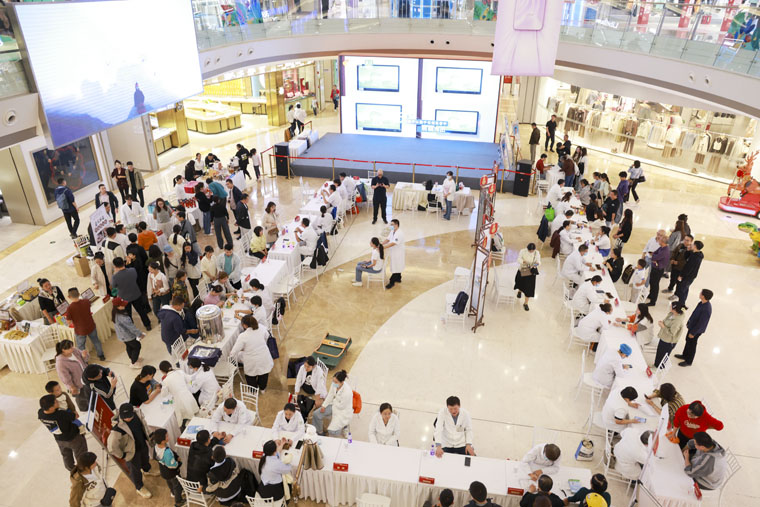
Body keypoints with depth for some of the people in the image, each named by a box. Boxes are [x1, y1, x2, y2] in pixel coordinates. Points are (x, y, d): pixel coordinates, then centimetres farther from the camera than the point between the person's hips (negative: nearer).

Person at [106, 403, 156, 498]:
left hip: (143, 444, 5)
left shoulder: (137, 414, -21)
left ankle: (147, 470, 67)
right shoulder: (117, 428, -39)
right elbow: (111, 447, -31)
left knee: (145, 458, 34)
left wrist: (148, 435, 8)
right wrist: (122, 455, -18)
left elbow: (143, 425, 2)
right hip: (132, 451, -5)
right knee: (135, 469, 19)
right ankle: (140, 488, 46)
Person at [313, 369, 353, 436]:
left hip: (344, 411, -7)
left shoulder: (347, 392, -36)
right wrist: (324, 406, -5)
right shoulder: (334, 384, -16)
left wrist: (333, 401, -8)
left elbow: (341, 406, -22)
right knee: (316, 414, -2)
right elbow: (330, 396, 1)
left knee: (331, 431, -17)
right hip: (334, 405, 7)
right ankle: (319, 432, 22)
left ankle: (344, 425, 16)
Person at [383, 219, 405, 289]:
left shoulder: (399, 233, -26)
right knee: (397, 267, 22)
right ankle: (398, 279, 37)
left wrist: (383, 247, -34)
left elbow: (393, 243, -32)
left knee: (395, 268, -1)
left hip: (398, 253, -9)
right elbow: (388, 239, 5)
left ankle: (392, 282, 4)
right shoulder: (392, 231, 4)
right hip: (393, 252, 9)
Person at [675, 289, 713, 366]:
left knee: (691, 344, 13)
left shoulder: (706, 310, -37)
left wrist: (693, 333, -17)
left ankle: (688, 361, 34)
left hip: (697, 330, -8)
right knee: (688, 340, 26)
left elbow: (701, 324, -27)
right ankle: (684, 355, 48)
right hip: (692, 325, 8)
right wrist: (688, 322, 17)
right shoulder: (702, 303, -10)